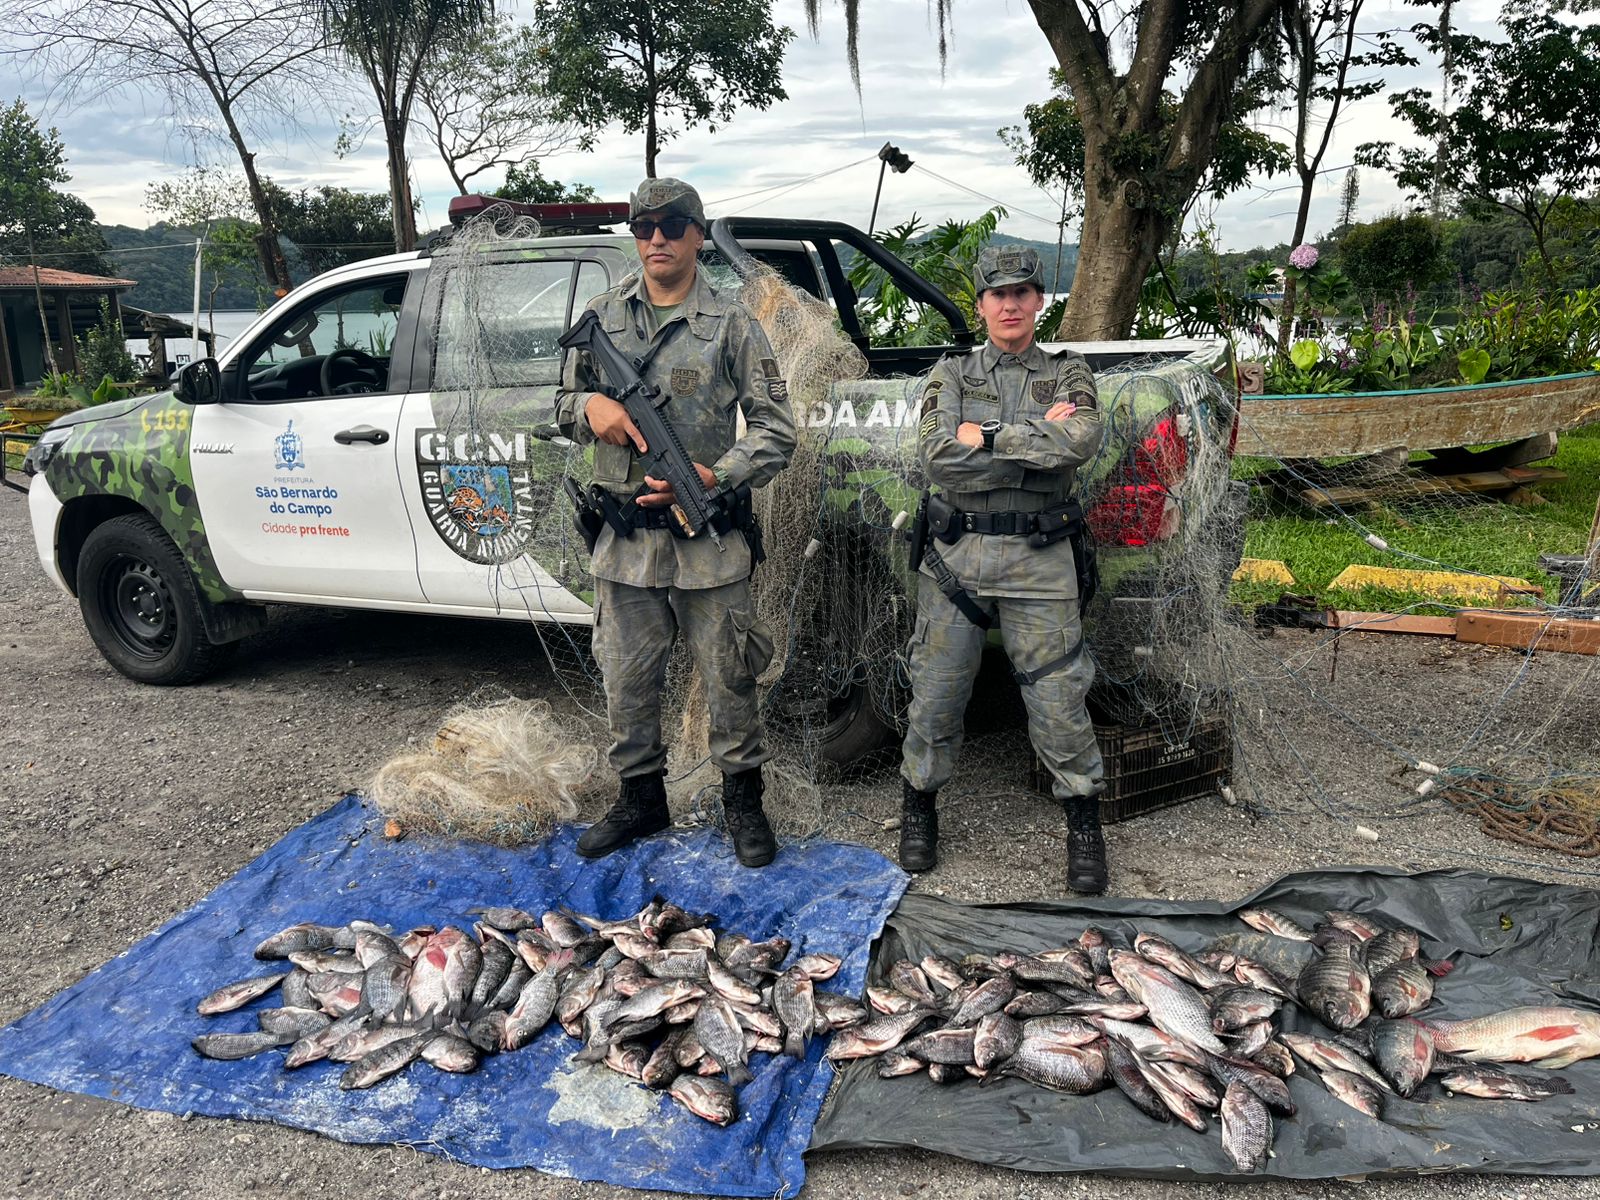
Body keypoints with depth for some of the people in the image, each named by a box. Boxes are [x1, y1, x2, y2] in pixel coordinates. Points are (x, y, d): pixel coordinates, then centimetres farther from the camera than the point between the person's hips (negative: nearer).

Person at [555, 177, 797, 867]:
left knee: (728, 681, 7)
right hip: (624, 536, 3)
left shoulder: (731, 324, 0)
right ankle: (641, 799, 31)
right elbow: (564, 407, 16)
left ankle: (742, 799, 25)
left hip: (709, 543, -3)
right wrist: (591, 405, -8)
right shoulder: (602, 316, 9)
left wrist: (715, 477, -18)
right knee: (626, 683, 12)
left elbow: (776, 430, -3)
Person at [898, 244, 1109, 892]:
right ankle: (920, 805, 28)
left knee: (1058, 699, 2)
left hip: (1040, 560, 0)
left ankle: (1085, 824, 21)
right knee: (935, 694, 7)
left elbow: (1084, 438, -15)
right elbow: (938, 459, -11)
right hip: (957, 556, 1)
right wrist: (1039, 441, -11)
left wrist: (987, 437, -15)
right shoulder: (951, 374, 7)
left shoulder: (1067, 372, 7)